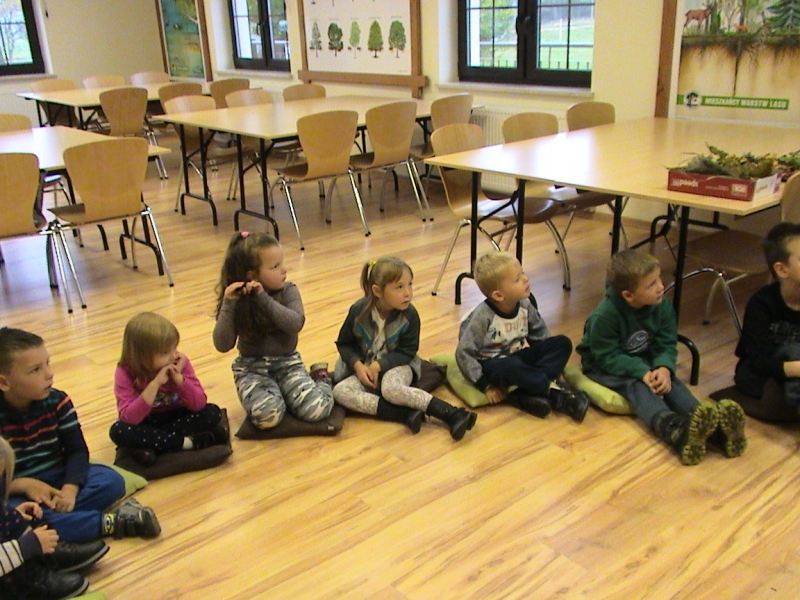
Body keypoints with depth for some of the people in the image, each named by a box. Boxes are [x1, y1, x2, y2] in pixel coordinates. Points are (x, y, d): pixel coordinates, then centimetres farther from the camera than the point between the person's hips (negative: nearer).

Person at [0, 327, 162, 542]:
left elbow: (77, 450, -8)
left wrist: (70, 488, -26)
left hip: (58, 479, 3)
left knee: (111, 481, -21)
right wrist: (23, 484, -30)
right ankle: (109, 523, -33)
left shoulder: (57, 401, -6)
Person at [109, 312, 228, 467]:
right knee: (118, 431, -32)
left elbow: (199, 405, -20)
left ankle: (151, 445, -23)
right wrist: (155, 384, -39)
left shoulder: (181, 362, -17)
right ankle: (187, 442, -23)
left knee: (213, 413, -22)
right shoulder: (125, 372, -21)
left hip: (176, 417, 2)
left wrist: (179, 378, -34)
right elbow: (128, 418, -32)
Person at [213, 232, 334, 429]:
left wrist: (264, 298, -28)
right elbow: (222, 345, -15)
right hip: (252, 368, 0)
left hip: (288, 363, 1)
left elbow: (296, 324, -24)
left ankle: (321, 378, 10)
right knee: (268, 416, -30)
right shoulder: (238, 301, -7)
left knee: (317, 409, -23)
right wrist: (228, 304, -23)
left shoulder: (288, 291, -6)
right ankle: (275, 394, 6)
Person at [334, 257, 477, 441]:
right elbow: (344, 343, -2)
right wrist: (358, 365, -20)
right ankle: (406, 414, -35)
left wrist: (379, 365, -23)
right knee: (340, 391, -28)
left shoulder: (409, 315, -16)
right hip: (362, 367, 3)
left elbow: (408, 351, -10)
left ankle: (452, 414, -36)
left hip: (396, 365, -3)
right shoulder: (359, 311, -13)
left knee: (391, 389, -37)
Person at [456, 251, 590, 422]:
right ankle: (554, 389, -22)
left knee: (562, 343, -12)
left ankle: (528, 393, -27)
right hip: (492, 364, -6)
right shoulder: (483, 316, -22)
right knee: (510, 367, -41)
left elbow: (541, 335, 8)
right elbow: (464, 353, -20)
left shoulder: (525, 305, -6)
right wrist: (486, 386, -21)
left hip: (518, 356, 7)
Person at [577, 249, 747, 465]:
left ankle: (712, 424, -46)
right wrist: (642, 372, -35)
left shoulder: (662, 307, -11)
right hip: (604, 367, -6)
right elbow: (607, 357, -23)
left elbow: (667, 345, -7)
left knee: (669, 380, -23)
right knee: (635, 385, -33)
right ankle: (675, 430, -61)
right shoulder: (604, 316, -27)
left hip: (645, 360, 6)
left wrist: (664, 367, -29)